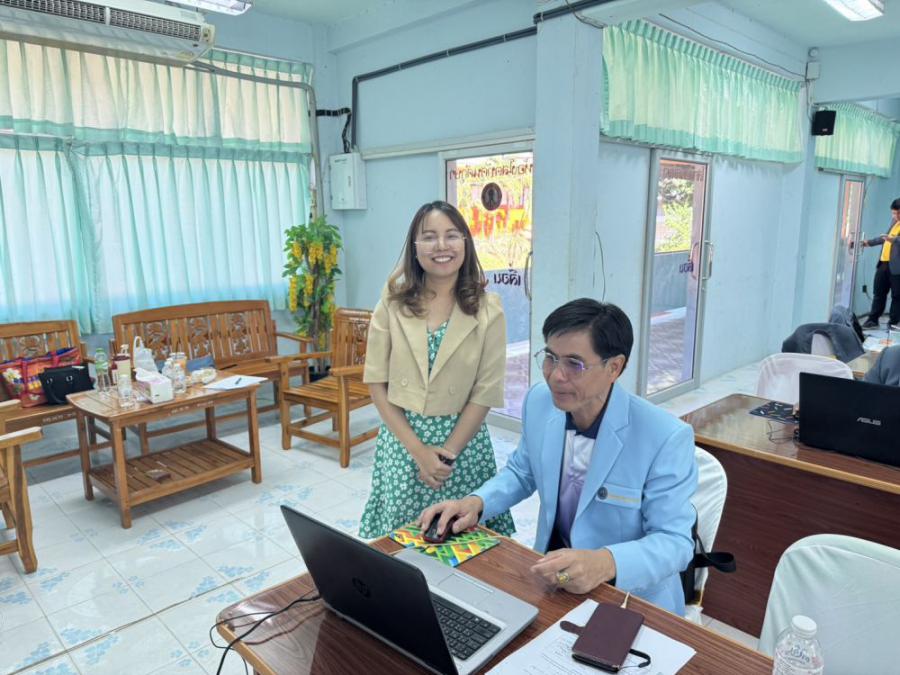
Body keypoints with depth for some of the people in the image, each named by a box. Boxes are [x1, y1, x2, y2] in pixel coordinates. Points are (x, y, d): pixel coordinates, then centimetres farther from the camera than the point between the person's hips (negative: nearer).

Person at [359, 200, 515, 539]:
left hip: (463, 440, -1)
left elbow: (486, 392, -5)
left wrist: (447, 452, -11)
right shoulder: (392, 303, -2)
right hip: (401, 437, 1)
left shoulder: (488, 308, -5)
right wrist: (418, 450, -9)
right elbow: (376, 382, -2)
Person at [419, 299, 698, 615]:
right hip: (550, 575, 5)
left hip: (633, 595, -4)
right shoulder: (540, 401, -7)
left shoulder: (667, 438, -24)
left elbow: (675, 541, -18)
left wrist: (606, 563, -37)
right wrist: (476, 502, -9)